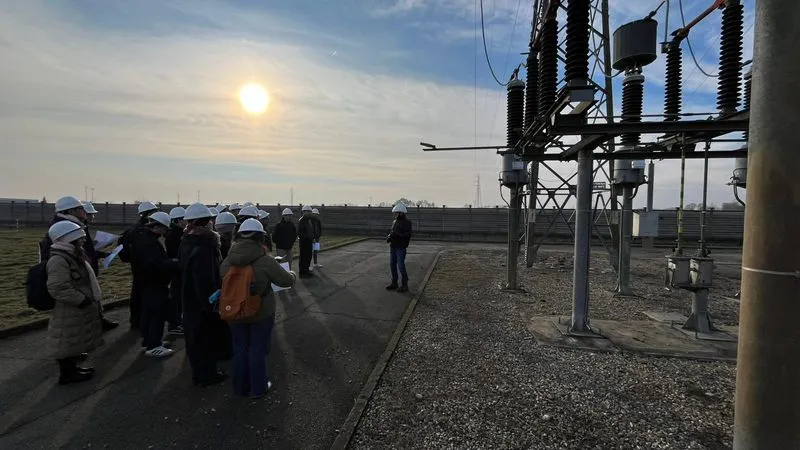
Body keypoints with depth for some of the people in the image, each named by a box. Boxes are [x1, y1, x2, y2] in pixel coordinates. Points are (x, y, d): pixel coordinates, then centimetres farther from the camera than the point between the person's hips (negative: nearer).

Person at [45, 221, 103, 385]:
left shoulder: (73, 256, 12)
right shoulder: (58, 260, -22)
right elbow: (58, 289, -29)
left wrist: (90, 298, 19)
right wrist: (81, 300, -23)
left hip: (78, 310, 10)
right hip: (68, 312, -10)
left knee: (75, 341, 21)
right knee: (68, 343, 3)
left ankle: (72, 367, 34)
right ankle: (67, 374, 15)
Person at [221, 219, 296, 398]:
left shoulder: (228, 261, -8)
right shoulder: (265, 260, -20)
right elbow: (286, 281, -14)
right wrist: (292, 275, 8)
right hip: (261, 314, -4)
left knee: (240, 349, 19)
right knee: (258, 350, 11)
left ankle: (240, 387, 34)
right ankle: (258, 388, 26)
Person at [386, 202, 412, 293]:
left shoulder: (407, 222, -9)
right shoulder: (395, 222, 12)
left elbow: (407, 235, -17)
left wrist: (395, 235, -24)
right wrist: (389, 237, -3)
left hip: (401, 247, -7)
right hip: (393, 246, 7)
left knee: (400, 265, -8)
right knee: (392, 264, 9)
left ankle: (405, 285, 3)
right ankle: (394, 283, 19)